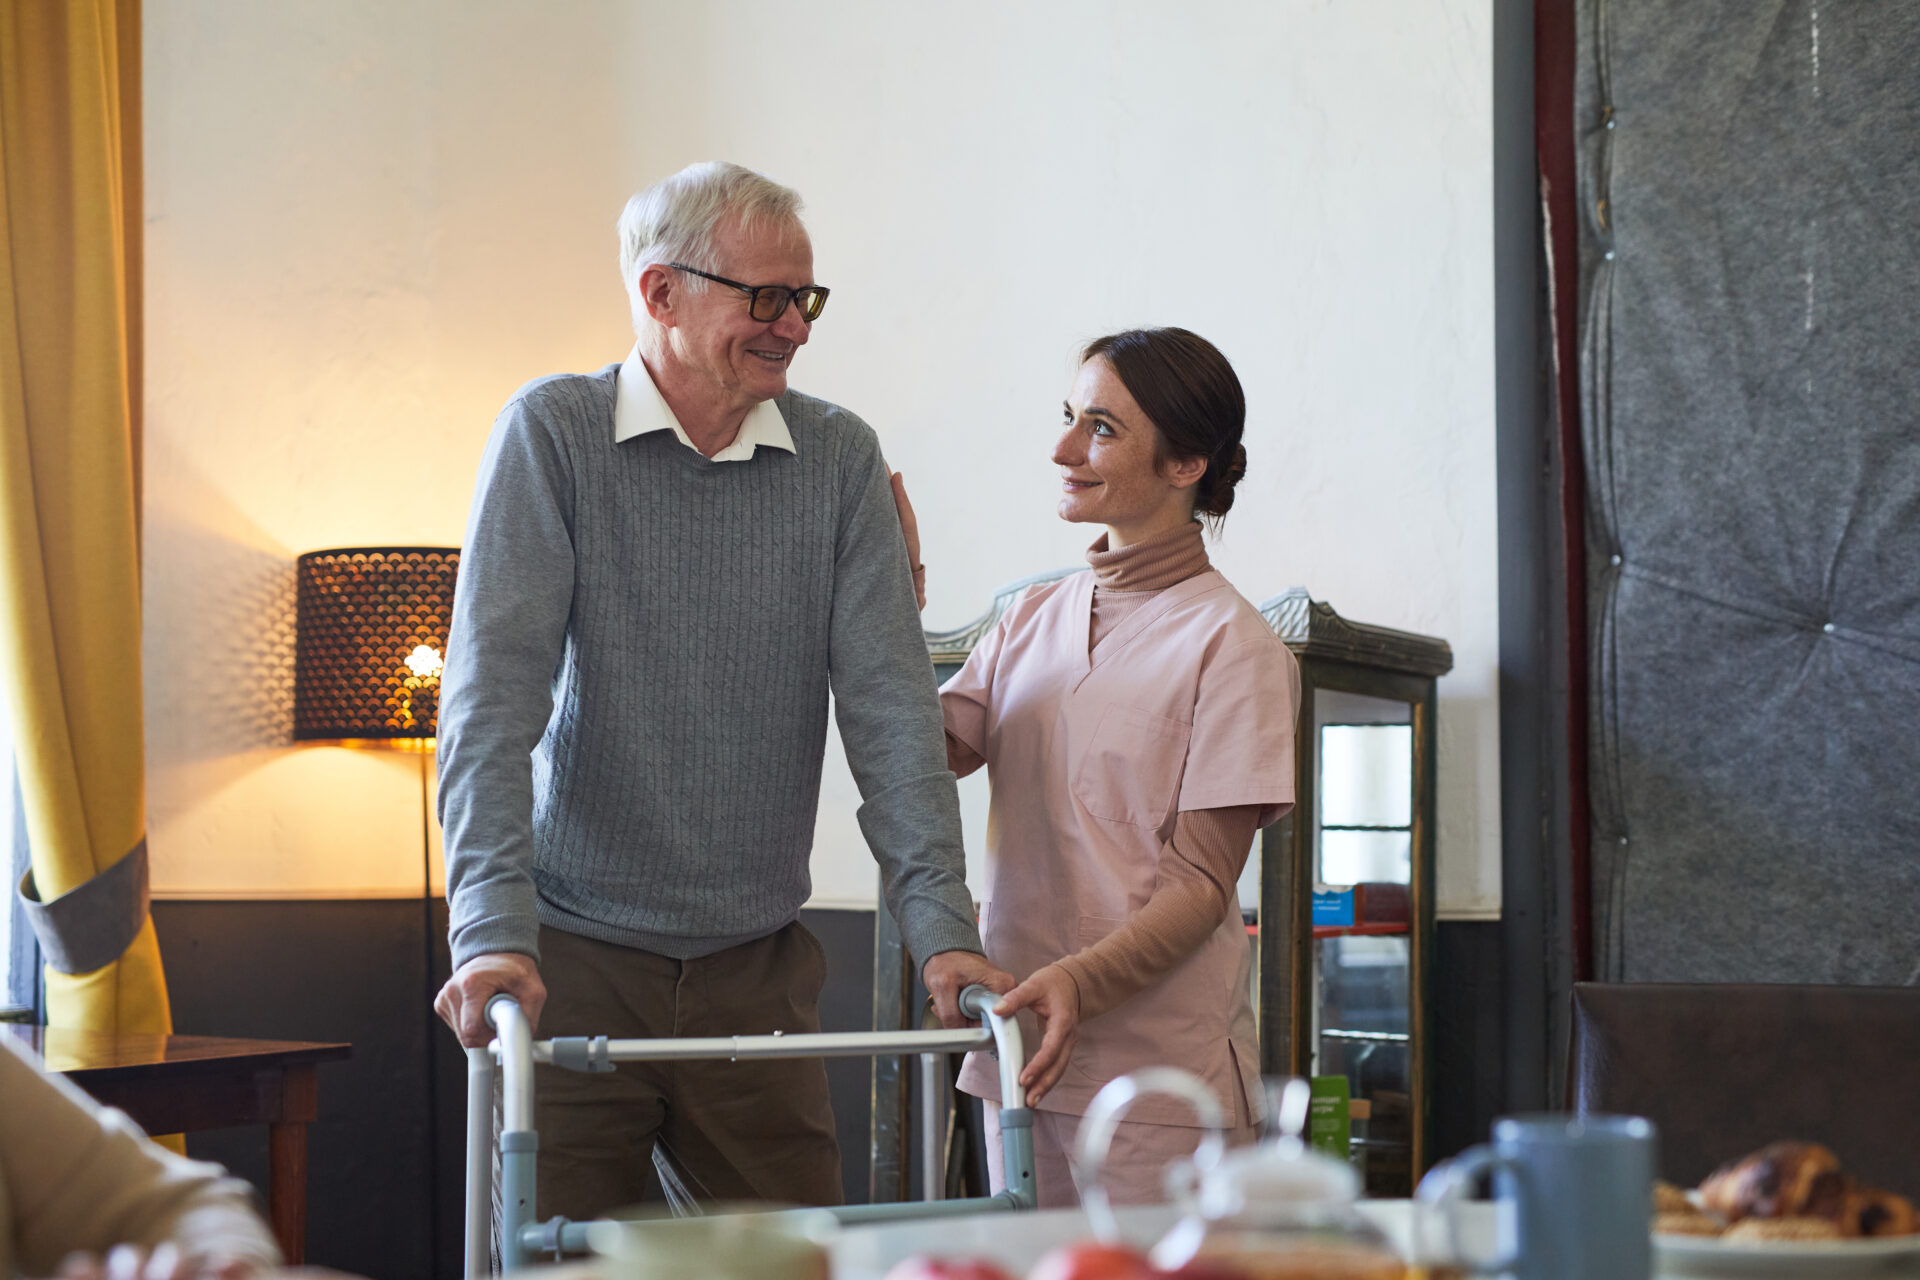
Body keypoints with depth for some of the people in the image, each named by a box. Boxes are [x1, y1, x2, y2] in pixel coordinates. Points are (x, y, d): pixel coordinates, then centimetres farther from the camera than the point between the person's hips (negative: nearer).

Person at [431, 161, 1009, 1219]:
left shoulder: (840, 458, 3)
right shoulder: (552, 433, -5)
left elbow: (887, 704, -1)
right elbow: (494, 692, -13)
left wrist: (940, 924, -12)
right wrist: (493, 929, -24)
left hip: (755, 969, 3)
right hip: (577, 958, -2)